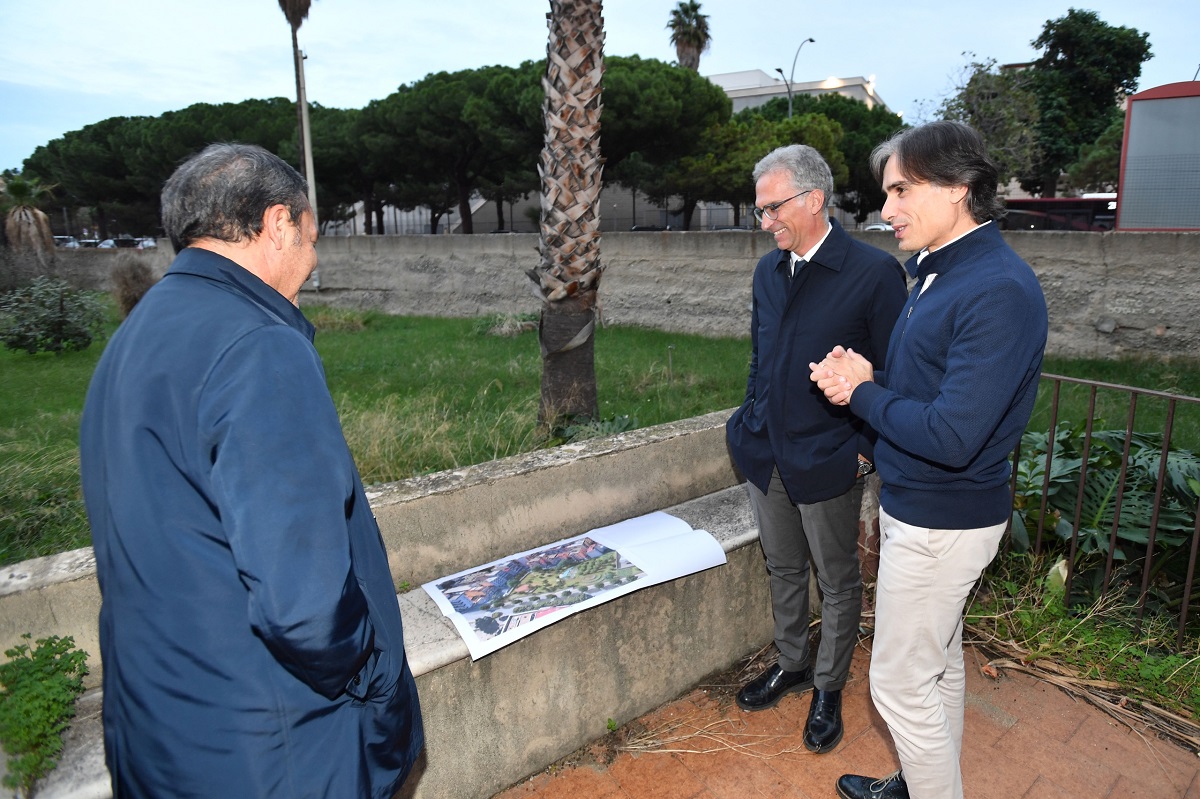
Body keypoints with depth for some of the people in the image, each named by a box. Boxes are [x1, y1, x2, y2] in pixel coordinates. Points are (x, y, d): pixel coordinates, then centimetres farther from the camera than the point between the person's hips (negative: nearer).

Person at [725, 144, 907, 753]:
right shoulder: (768, 270, 6)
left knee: (837, 582, 13)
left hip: (828, 464, -5)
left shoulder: (874, 272, -13)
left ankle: (828, 687, 33)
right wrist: (752, 425, 11)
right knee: (783, 569, 21)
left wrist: (865, 450, -12)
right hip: (766, 454, 6)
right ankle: (791, 664, 41)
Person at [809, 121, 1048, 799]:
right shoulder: (938, 270, 8)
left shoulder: (1000, 291, -24)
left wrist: (862, 394, -16)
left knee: (901, 683, 5)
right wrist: (867, 376, -5)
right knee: (940, 662, 24)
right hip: (926, 507, 10)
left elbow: (951, 436, -29)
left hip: (940, 522, -10)